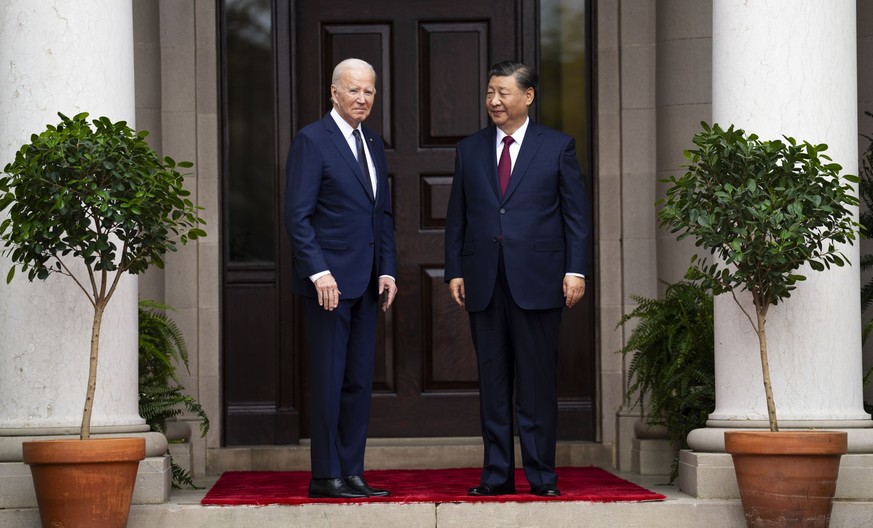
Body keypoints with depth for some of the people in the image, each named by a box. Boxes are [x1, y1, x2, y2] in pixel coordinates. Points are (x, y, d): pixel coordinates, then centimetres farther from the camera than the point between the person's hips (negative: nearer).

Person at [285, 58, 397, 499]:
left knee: (359, 382, 8)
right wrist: (319, 272, -18)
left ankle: (352, 473, 12)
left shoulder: (374, 145, 17)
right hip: (329, 280, -7)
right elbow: (297, 216, -11)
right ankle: (326, 476, 1)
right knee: (329, 380, -4)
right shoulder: (311, 140, -6)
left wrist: (387, 271, 9)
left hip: (366, 283, 7)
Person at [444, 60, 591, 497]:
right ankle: (496, 474, 10)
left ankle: (541, 475, 6)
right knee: (492, 384, 5)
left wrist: (575, 270, -5)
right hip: (484, 283, 3)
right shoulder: (469, 150, 12)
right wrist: (454, 272, 5)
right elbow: (456, 218, 13)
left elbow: (576, 215, 3)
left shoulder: (557, 147, 5)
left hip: (537, 281, -3)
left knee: (537, 384, 0)